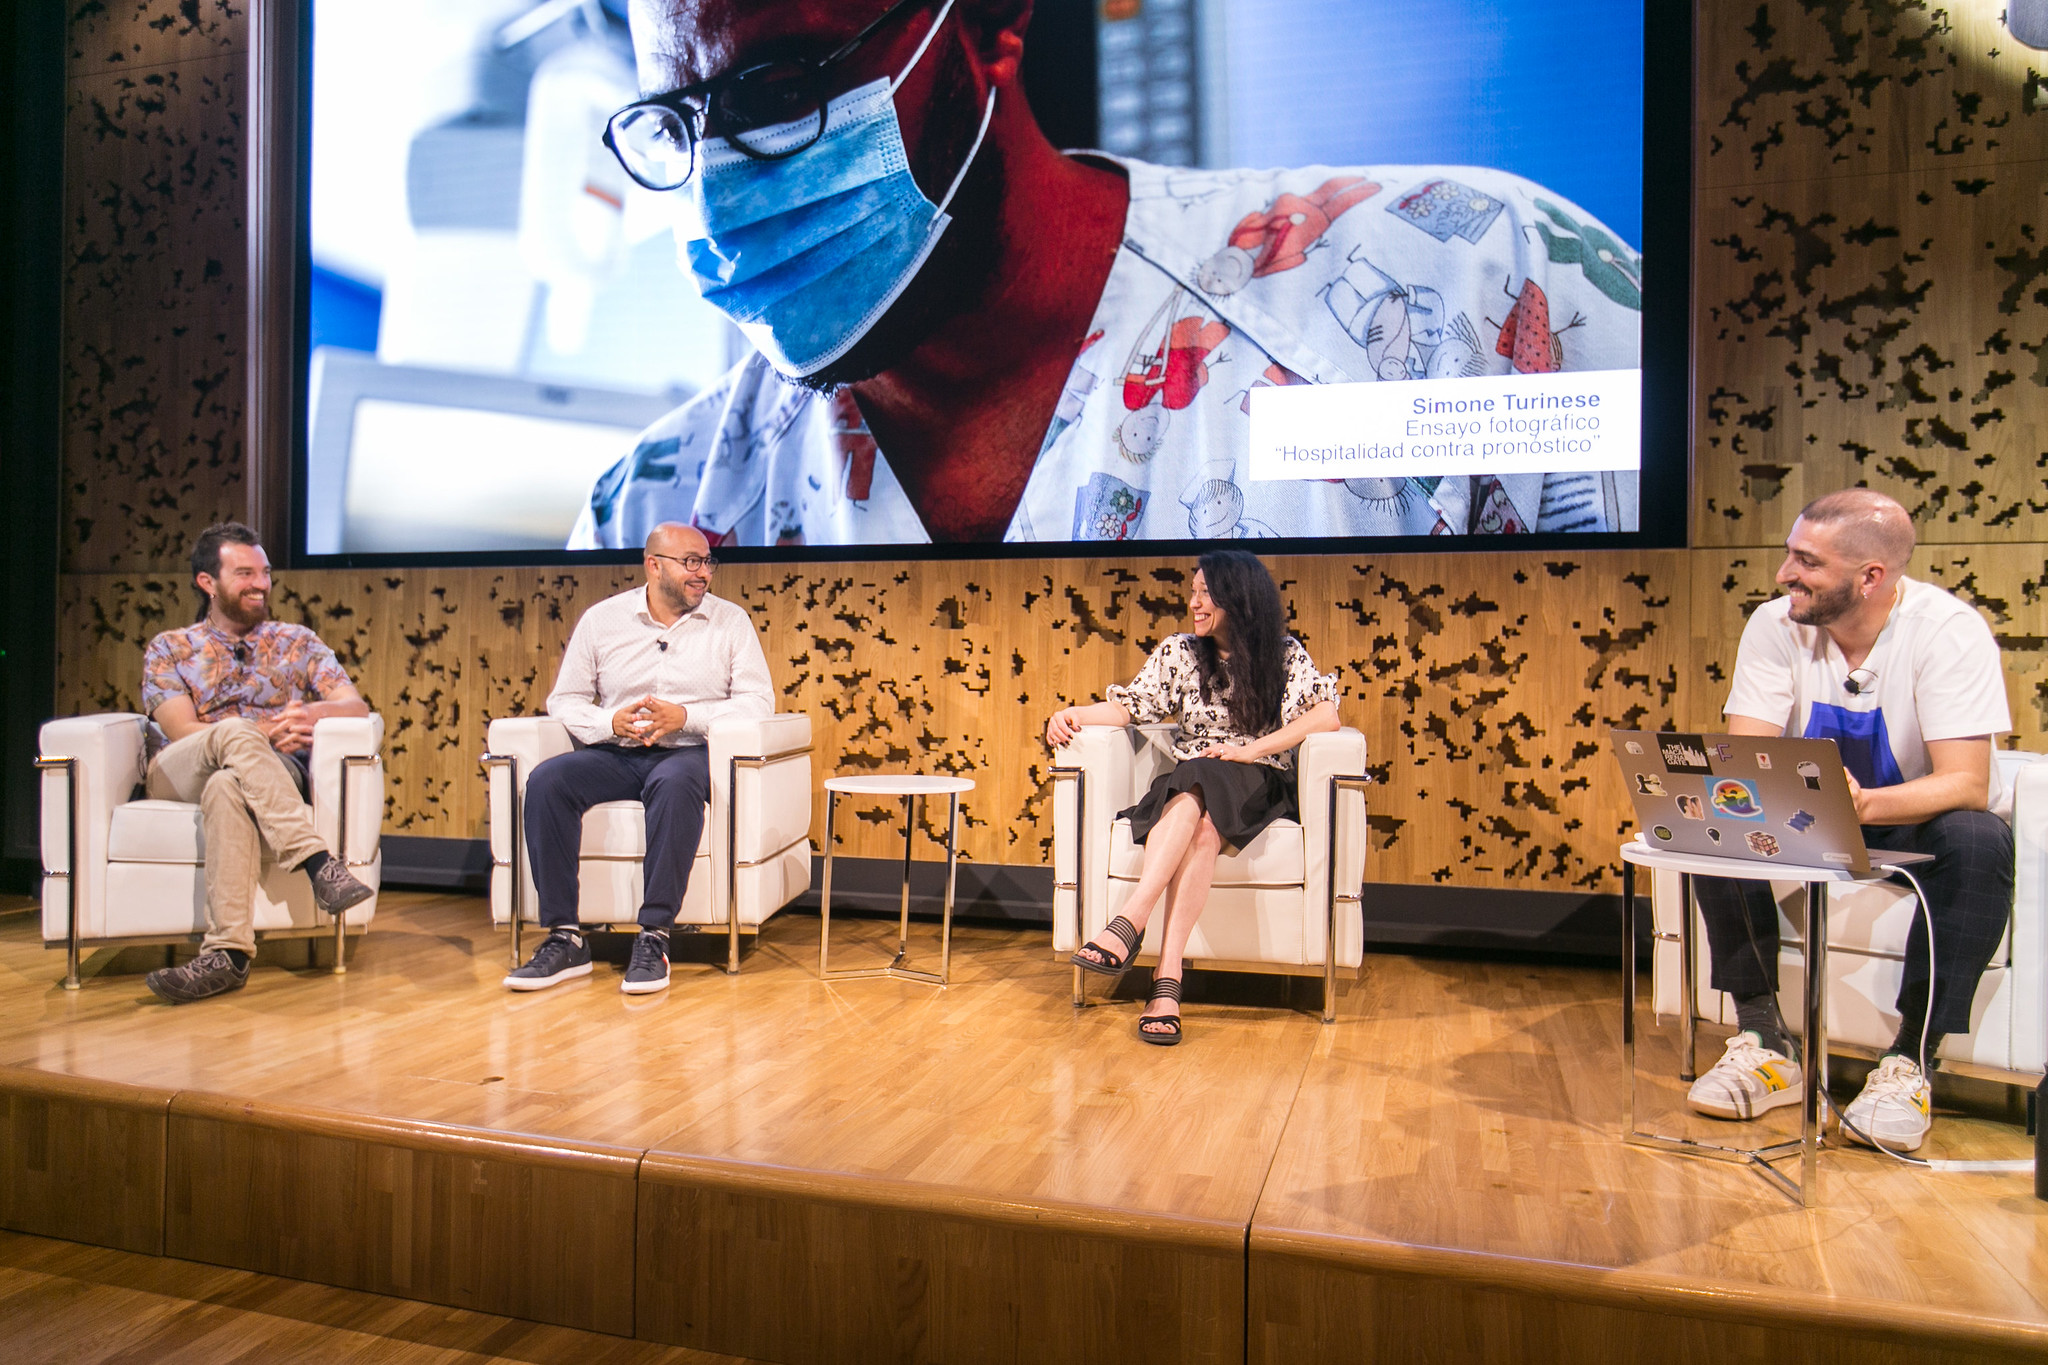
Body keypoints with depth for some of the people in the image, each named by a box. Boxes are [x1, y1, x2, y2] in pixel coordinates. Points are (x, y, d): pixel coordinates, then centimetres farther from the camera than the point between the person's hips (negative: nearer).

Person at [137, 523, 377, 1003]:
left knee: (228, 787, -37)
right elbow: (182, 731, -1)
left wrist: (312, 713, -20)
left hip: (275, 774, 0)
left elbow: (357, 707, 4)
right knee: (235, 733, -34)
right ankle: (318, 862, -45)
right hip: (177, 776, 0)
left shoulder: (295, 642, 19)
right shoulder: (168, 649, 16)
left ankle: (228, 952, -45)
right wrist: (263, 732, -18)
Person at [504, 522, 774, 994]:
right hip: (615, 755, 3)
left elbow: (757, 700, -2)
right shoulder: (601, 619, 11)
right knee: (547, 780, -26)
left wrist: (685, 717, -16)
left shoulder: (730, 620, 6)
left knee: (675, 783, -38)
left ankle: (653, 938, -32)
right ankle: (564, 938, -21)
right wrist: (611, 723, -11)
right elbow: (564, 700, 11)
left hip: (689, 753, -2)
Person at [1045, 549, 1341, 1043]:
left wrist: (1250, 749, -16)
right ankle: (1168, 980, -46)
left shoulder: (1284, 654, 5)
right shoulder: (1179, 652, 13)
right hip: (1188, 786, 1)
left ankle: (1129, 924, -46)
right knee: (1199, 829, -36)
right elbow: (1132, 706, 7)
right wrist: (1074, 714, -12)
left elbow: (1326, 714, -8)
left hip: (1257, 787, -1)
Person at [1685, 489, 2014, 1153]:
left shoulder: (1950, 632, -21)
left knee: (1980, 842, -35)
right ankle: (1765, 1043, -16)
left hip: (1920, 822, -2)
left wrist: (1865, 804, -49)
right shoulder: (1775, 625, -12)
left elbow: (1967, 784, -29)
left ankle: (1911, 1059, -22)